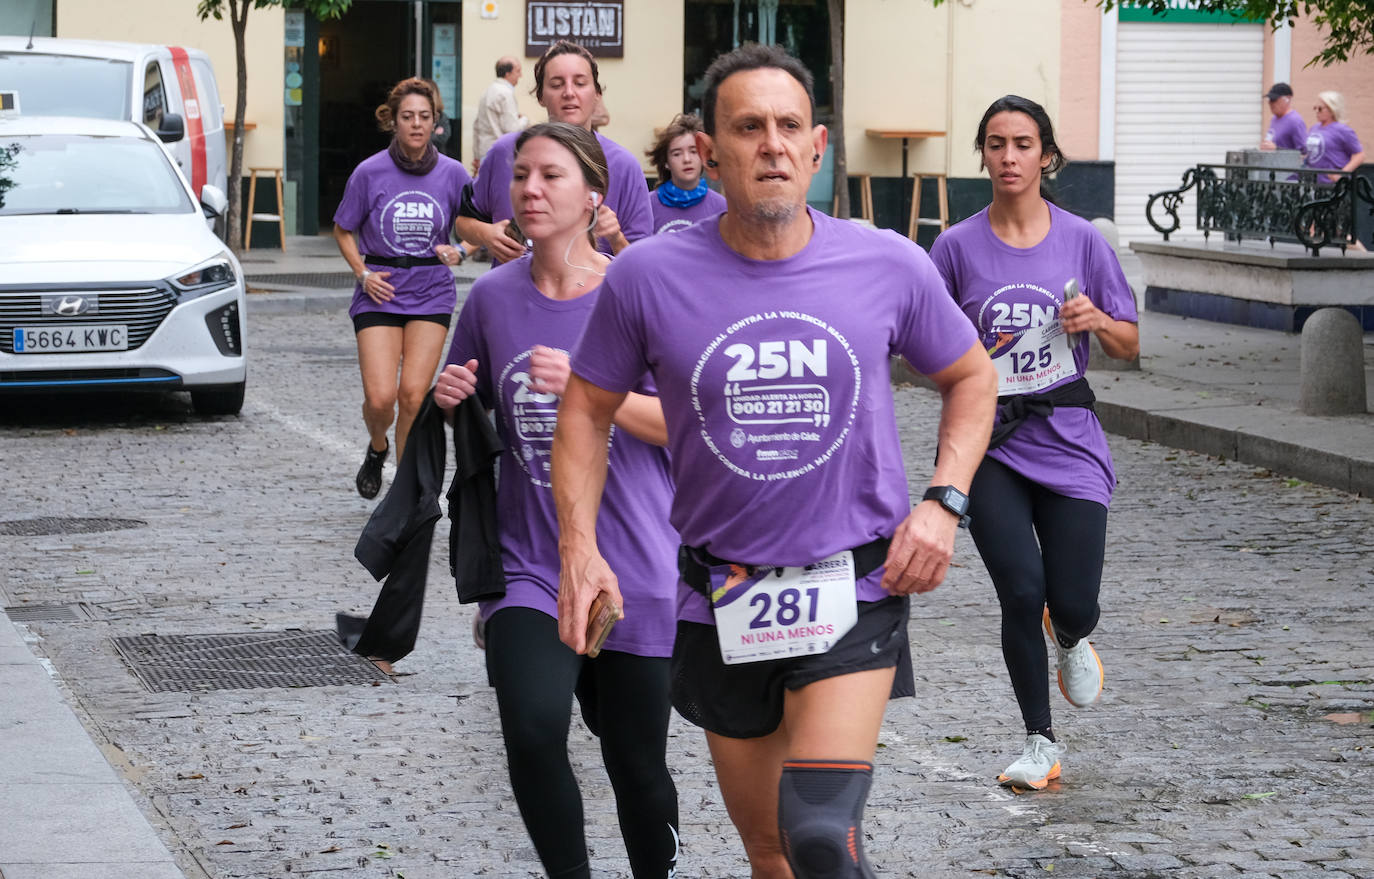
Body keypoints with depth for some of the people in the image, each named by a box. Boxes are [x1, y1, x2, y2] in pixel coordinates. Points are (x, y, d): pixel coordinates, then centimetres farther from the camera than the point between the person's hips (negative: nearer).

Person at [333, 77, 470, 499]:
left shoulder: (452, 174, -2)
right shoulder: (370, 172, -5)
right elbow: (343, 230, 8)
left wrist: (459, 251, -12)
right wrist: (362, 273, -6)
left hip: (431, 294, 1)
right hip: (380, 293, -1)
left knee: (413, 395, -9)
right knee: (380, 398, -10)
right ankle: (377, 449, 25)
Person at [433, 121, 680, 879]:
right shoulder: (493, 296, 3)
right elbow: (470, 405, 18)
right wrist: (449, 397, -5)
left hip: (635, 568, -1)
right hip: (530, 564, 2)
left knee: (637, 763, 6)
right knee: (532, 728, -21)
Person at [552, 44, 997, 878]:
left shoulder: (890, 266, -6)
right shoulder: (648, 276, -7)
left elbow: (971, 377, 11)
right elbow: (587, 409, 7)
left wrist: (944, 503, -2)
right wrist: (580, 547, -4)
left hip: (856, 588, -2)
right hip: (723, 603, 2)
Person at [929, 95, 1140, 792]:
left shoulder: (1081, 240, 2)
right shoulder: (958, 246, 0)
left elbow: (1129, 347, 6)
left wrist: (1098, 320, -14)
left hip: (1066, 439, 1)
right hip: (989, 441, 0)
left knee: (1073, 606, -5)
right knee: (1021, 593, -12)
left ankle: (1070, 638, 36)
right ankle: (1040, 741, 8)